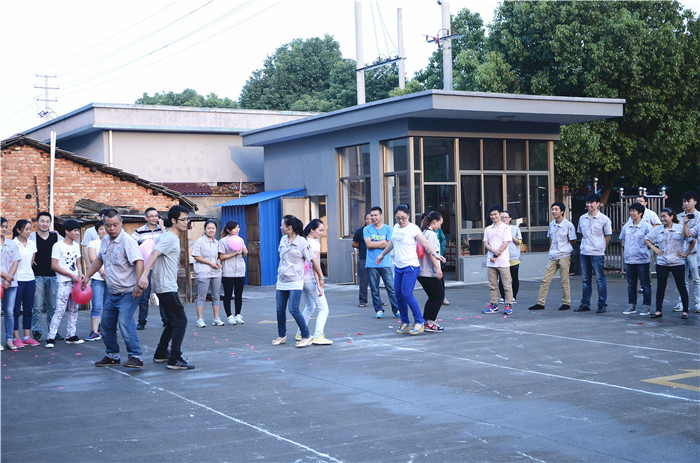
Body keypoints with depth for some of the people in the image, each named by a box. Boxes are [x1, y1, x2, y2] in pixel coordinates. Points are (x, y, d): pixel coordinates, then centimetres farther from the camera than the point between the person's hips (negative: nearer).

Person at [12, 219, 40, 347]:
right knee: (16, 309, -1)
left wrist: (27, 272, 13)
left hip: (30, 279, 5)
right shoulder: (13, 244, -7)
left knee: (28, 309, 7)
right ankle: (16, 338, 4)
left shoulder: (32, 244, 9)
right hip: (17, 280, -5)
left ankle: (27, 337, 12)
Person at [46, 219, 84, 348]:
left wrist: (80, 274, 1)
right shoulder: (58, 246, -8)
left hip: (75, 281, 7)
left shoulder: (76, 245, 13)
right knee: (60, 310, -12)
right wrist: (71, 275, -14)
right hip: (63, 282, -7)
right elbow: (54, 266, -12)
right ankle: (50, 338, -9)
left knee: (74, 309, 10)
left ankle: (71, 336, 18)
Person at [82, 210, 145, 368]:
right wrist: (87, 276, 32)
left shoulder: (127, 241, -16)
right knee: (106, 325, 13)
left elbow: (139, 262, -26)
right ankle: (112, 356, 27)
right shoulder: (105, 242, 11)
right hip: (112, 294, 9)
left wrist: (138, 285, -35)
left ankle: (136, 357, -14)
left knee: (125, 324, -19)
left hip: (128, 293, -9)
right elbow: (99, 259, 30)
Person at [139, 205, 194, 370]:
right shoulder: (169, 238, -16)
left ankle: (161, 354, 28)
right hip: (166, 287, -11)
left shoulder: (173, 237, 15)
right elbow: (153, 254, -30)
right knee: (180, 321, -11)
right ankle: (175, 360, -11)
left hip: (167, 287, 11)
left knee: (172, 321, 19)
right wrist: (144, 275, -40)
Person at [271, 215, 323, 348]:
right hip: (282, 282, 7)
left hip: (295, 282, -7)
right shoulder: (283, 240, 8)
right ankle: (281, 336, 25)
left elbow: (313, 261, -8)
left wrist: (321, 277, -5)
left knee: (293, 309, -15)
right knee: (280, 309, 9)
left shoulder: (302, 242, -12)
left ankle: (306, 337, -4)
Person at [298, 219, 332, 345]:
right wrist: (318, 284, -20)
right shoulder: (315, 243, -12)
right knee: (323, 308, -4)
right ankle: (318, 336, -16)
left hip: (300, 277, 8)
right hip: (310, 277, -8)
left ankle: (301, 333, 25)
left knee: (309, 306, 24)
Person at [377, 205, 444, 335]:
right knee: (399, 295, 6)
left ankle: (419, 322, -5)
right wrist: (382, 254, 40)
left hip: (411, 267, -7)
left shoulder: (413, 228, -10)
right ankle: (405, 323, 17)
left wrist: (435, 254, -35)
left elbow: (425, 243, -19)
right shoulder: (396, 227, 12)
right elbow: (392, 242, 29)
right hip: (398, 266, 7)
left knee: (407, 294, -15)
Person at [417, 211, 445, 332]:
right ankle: (430, 323, -1)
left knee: (433, 297, 17)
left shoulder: (423, 233, 14)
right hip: (430, 272, -9)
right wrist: (438, 268, -23)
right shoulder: (431, 234, -13)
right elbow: (431, 253, -21)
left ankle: (425, 322, 17)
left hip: (422, 272, 9)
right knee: (439, 297, 0)